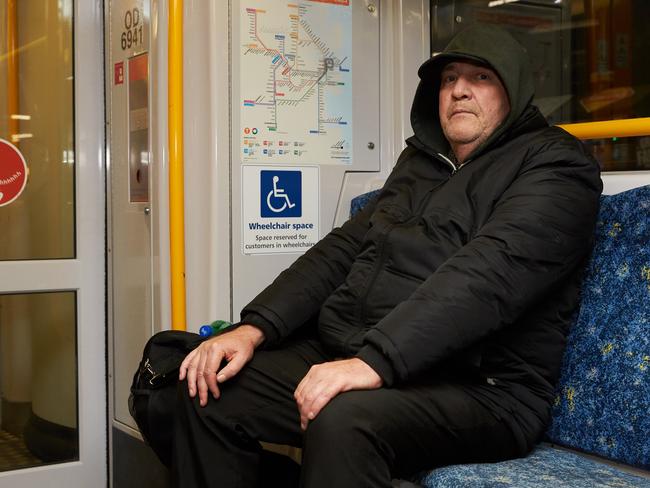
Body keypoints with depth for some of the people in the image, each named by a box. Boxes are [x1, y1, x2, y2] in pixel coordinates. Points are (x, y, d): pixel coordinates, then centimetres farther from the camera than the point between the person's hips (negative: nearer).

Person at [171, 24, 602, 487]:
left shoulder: (555, 164, -4)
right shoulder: (420, 162, 20)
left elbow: (488, 273, -21)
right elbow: (343, 248, 14)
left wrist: (374, 362, -32)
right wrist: (255, 327, -1)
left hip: (476, 389, -7)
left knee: (343, 422, -37)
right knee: (208, 389, -2)